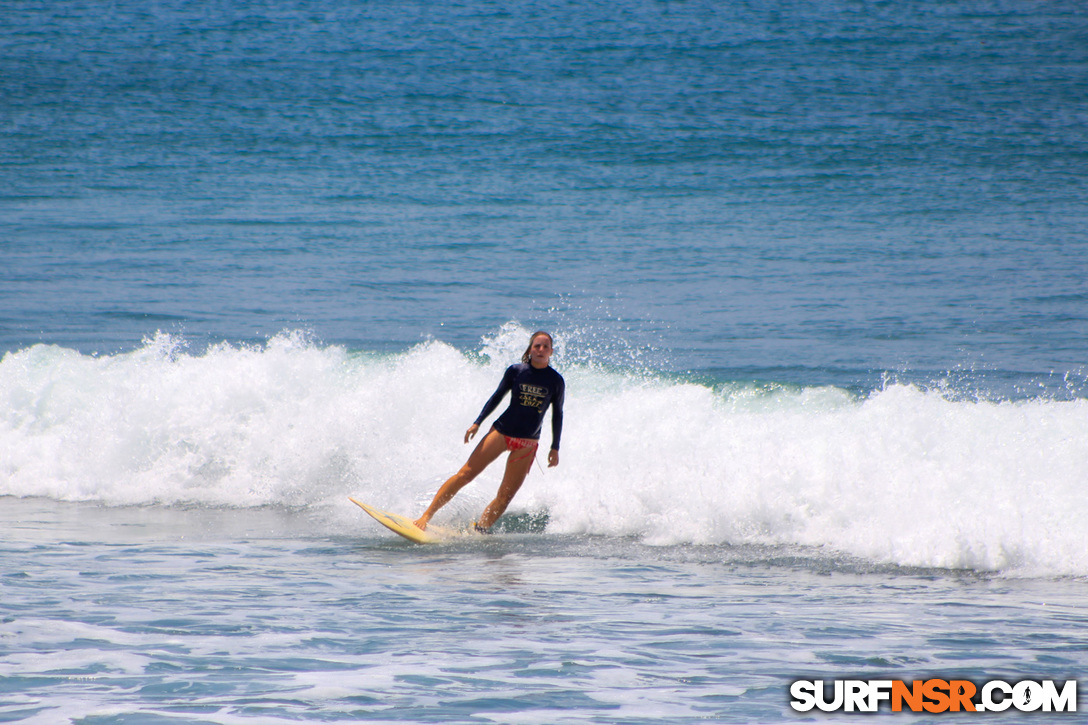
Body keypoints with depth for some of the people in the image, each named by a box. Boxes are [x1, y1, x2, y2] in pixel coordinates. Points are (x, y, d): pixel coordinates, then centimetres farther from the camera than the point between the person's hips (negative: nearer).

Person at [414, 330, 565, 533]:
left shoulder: (556, 381, -2)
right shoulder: (515, 371, -2)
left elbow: (557, 415, 7)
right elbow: (497, 397, 7)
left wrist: (555, 448, 6)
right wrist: (477, 423, 0)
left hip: (527, 445, 1)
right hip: (501, 432, -1)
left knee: (505, 496, -3)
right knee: (465, 475, -8)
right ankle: (426, 516, -7)